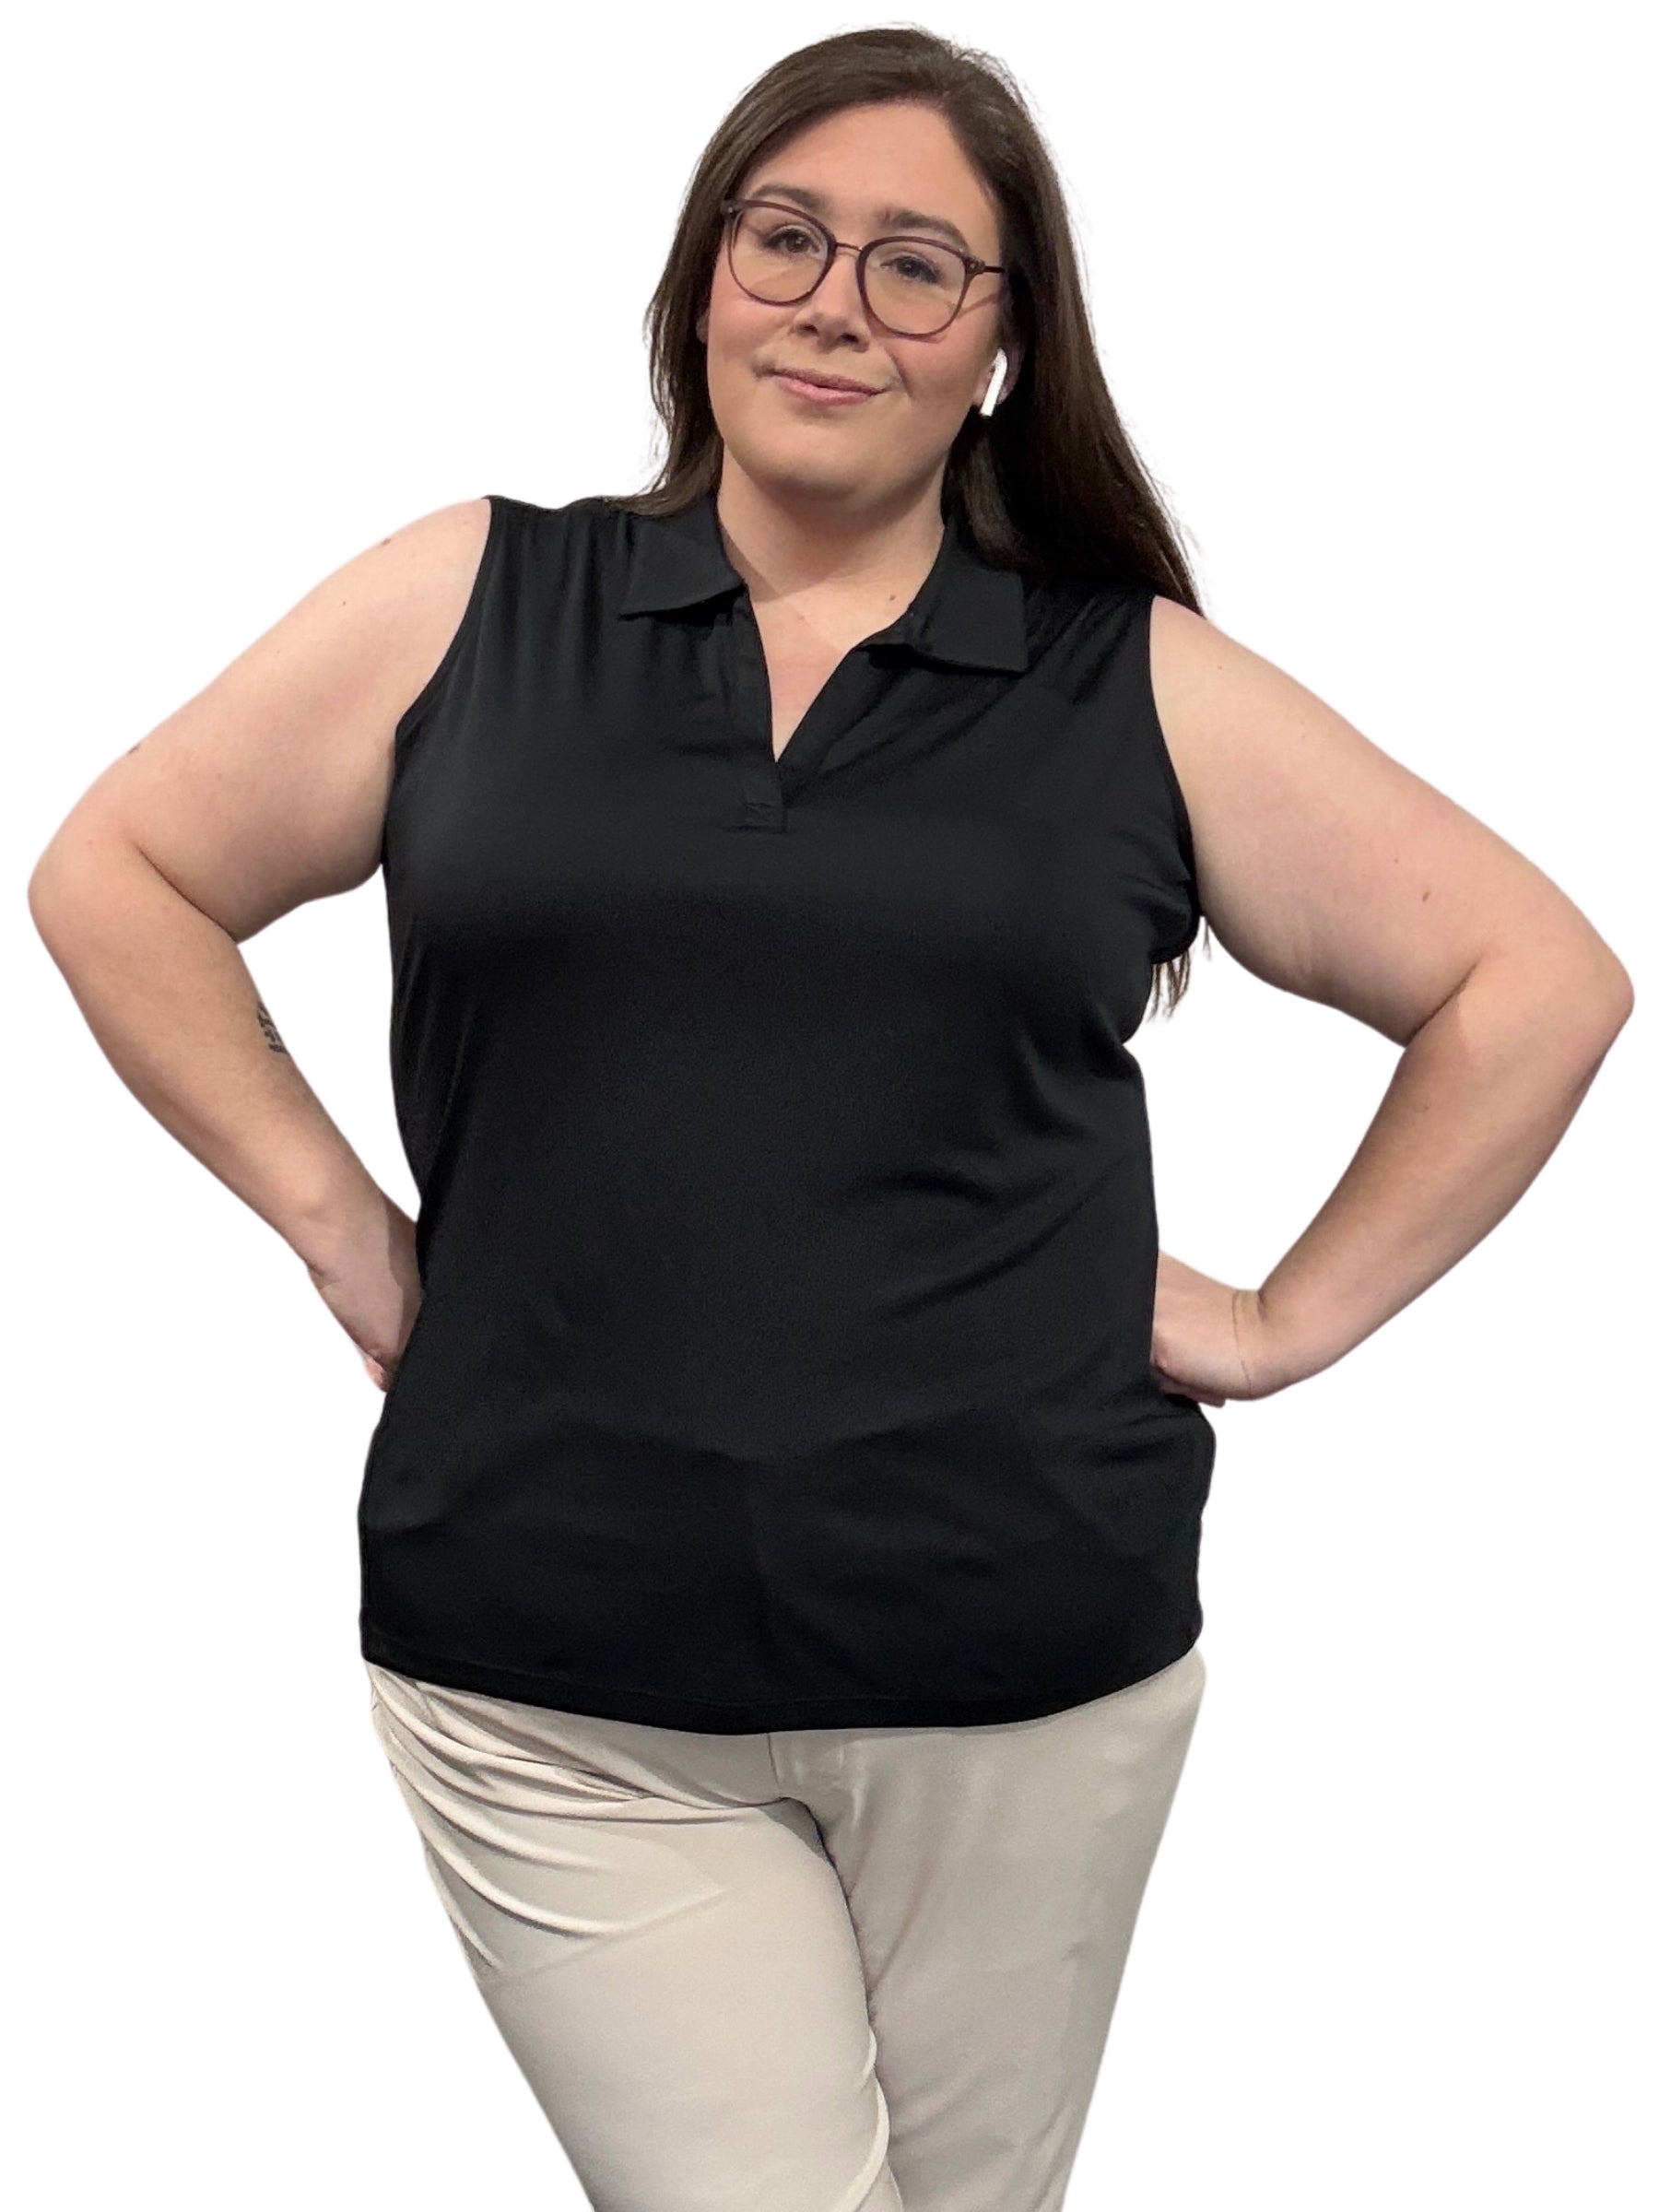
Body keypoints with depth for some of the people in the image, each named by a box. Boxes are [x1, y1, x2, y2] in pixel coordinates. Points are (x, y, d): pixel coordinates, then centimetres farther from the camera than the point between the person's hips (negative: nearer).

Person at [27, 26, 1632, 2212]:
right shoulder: (469, 603, 5)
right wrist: (337, 1221, 4)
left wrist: (1293, 1319, 2)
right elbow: (118, 873, 11)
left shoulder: (1144, 688, 4)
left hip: (1027, 1683, 1)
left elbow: (1535, 974, 8)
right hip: (560, 1694, 0)